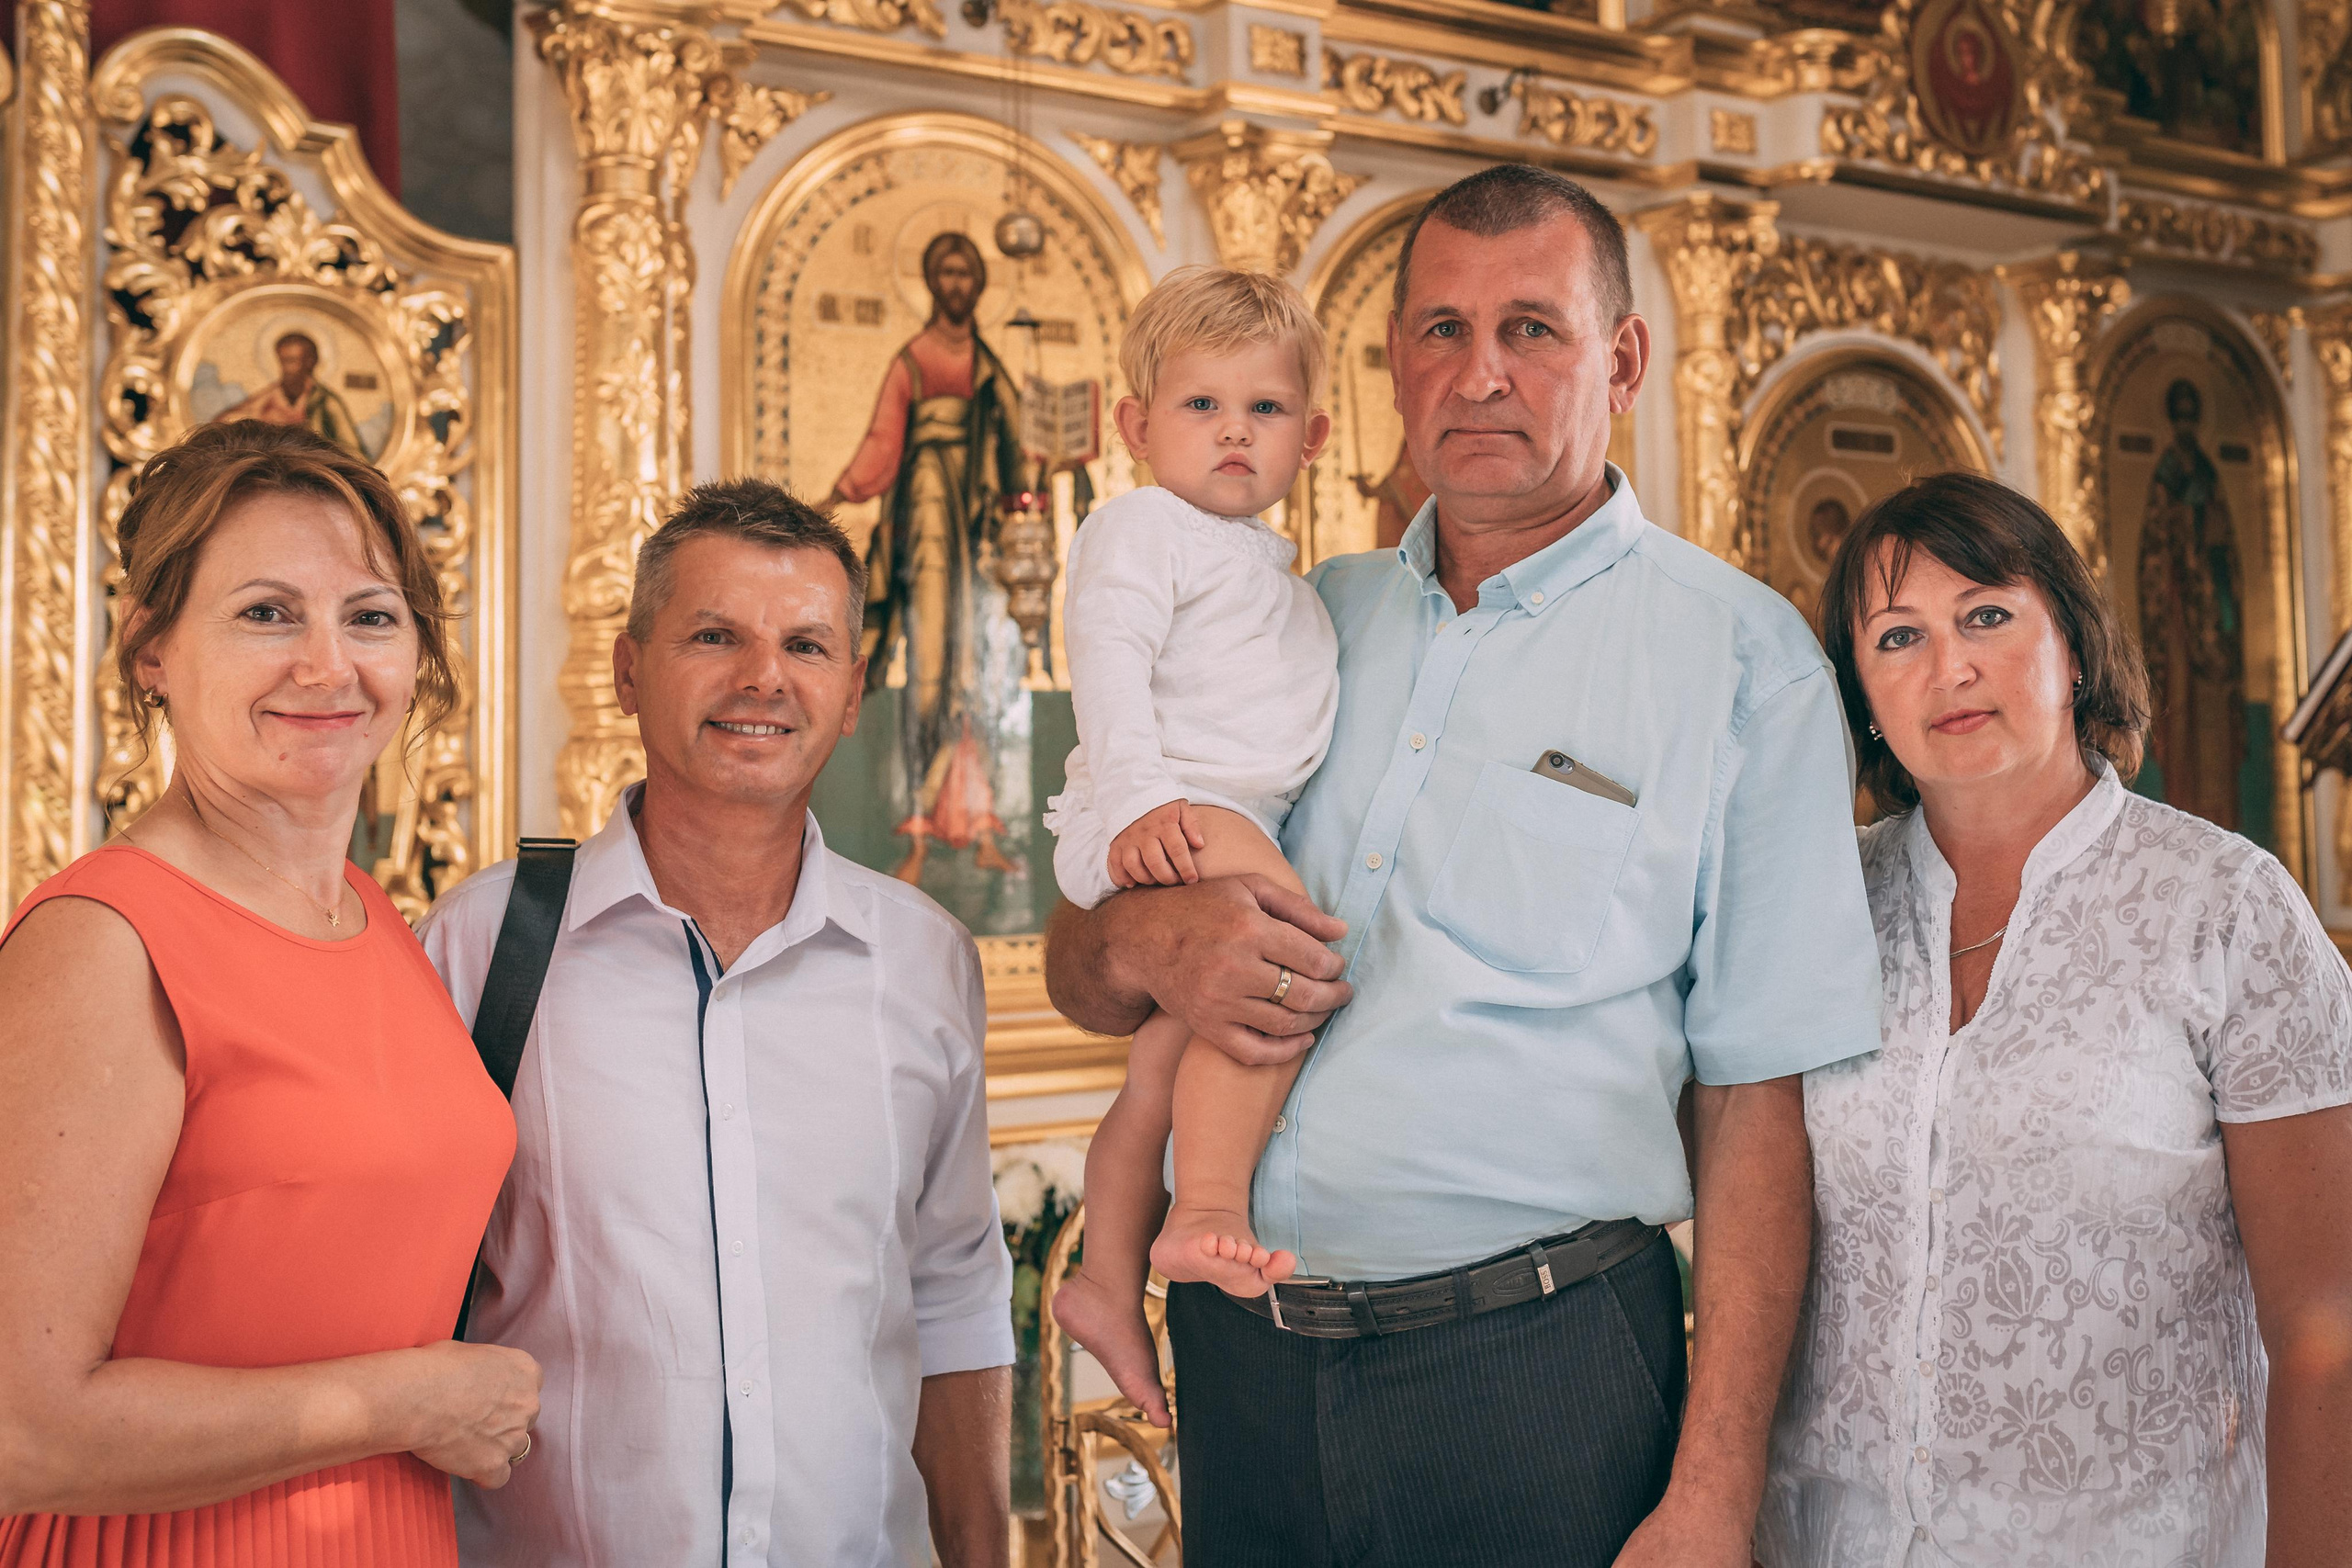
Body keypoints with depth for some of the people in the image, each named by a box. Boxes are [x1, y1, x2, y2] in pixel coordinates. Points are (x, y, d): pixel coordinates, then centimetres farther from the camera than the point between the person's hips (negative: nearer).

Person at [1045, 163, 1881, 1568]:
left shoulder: (1742, 657, -4)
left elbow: (1756, 1103, -8)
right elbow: (1077, 964, 13)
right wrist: (1148, 945, -11)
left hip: (1537, 1369, -4)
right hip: (1242, 1358, 4)